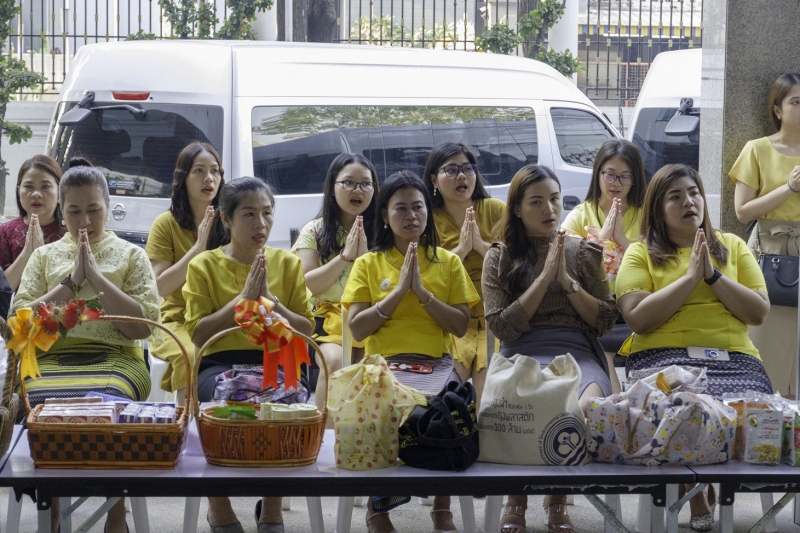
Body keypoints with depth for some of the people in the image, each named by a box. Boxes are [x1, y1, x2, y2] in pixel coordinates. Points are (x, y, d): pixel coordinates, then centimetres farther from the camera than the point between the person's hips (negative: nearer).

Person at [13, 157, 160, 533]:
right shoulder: (44, 256, 19)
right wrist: (70, 281, -2)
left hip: (115, 359, -1)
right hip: (51, 359, 2)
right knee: (40, 402, -33)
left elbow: (143, 326, 1)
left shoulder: (131, 255, 14)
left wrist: (95, 275, -4)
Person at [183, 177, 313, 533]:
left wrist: (270, 300, -8)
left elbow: (306, 330, 7)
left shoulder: (287, 263, 12)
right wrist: (243, 298, -10)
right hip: (219, 363, -1)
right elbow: (198, 334, -4)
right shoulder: (204, 265, 6)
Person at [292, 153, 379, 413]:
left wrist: (364, 255, -10)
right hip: (329, 318, -1)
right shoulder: (314, 231, 10)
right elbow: (307, 285, -2)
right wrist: (345, 256, -8)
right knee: (335, 360, -33)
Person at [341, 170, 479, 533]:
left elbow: (461, 327, 4)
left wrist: (422, 291, -7)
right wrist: (399, 290, -8)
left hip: (436, 365, 1)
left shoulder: (448, 262, 13)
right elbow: (357, 329, -1)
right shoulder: (368, 264, 10)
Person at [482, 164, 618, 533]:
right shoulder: (500, 257, 12)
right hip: (522, 355, -1)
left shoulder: (584, 252, 16)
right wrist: (545, 276, -4)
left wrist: (567, 280, -3)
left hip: (577, 353, 2)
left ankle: (558, 497, -5)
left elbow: (605, 321, 10)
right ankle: (517, 498, -7)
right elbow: (502, 327, 0)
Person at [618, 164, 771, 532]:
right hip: (664, 357, -2)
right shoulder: (641, 253, 10)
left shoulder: (732, 246, 18)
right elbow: (638, 319, -5)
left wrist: (713, 276, -2)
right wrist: (690, 277, -6)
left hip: (733, 358, 2)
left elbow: (759, 313, 9)